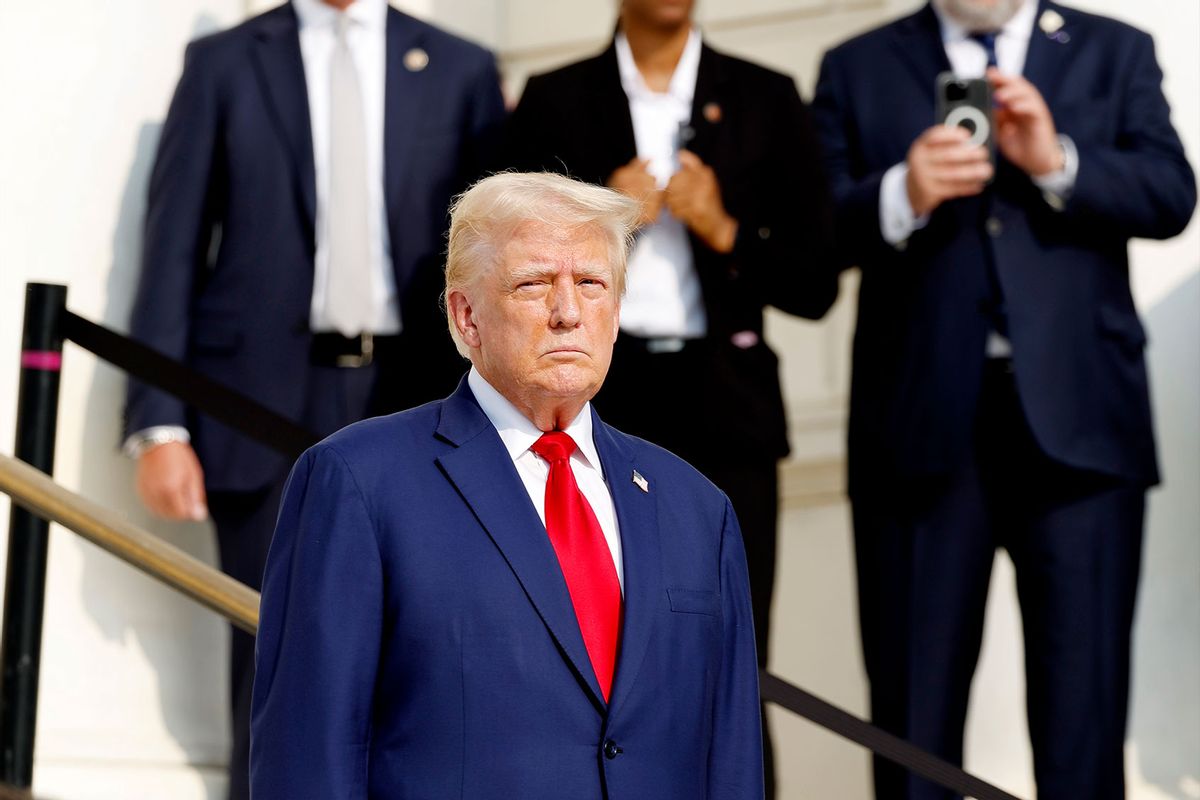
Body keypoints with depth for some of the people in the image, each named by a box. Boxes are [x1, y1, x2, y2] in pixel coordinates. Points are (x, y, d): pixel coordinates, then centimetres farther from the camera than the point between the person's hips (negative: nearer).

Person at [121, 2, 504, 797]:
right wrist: (160, 425, -5)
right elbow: (173, 252, 3)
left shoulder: (462, 71, 9)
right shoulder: (224, 64, 6)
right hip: (266, 403, -1)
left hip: (413, 406, 1)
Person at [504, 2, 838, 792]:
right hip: (596, 410, 0)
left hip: (723, 410, 0)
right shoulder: (554, 102, 7)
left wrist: (725, 232, -9)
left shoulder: (767, 101, 7)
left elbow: (815, 282, 5)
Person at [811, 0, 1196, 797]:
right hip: (924, 420, 0)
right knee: (914, 702, 5)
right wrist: (899, 197, -17)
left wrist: (1058, 163, -15)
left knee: (1084, 696, -1)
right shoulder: (857, 67, 12)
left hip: (1076, 413, 0)